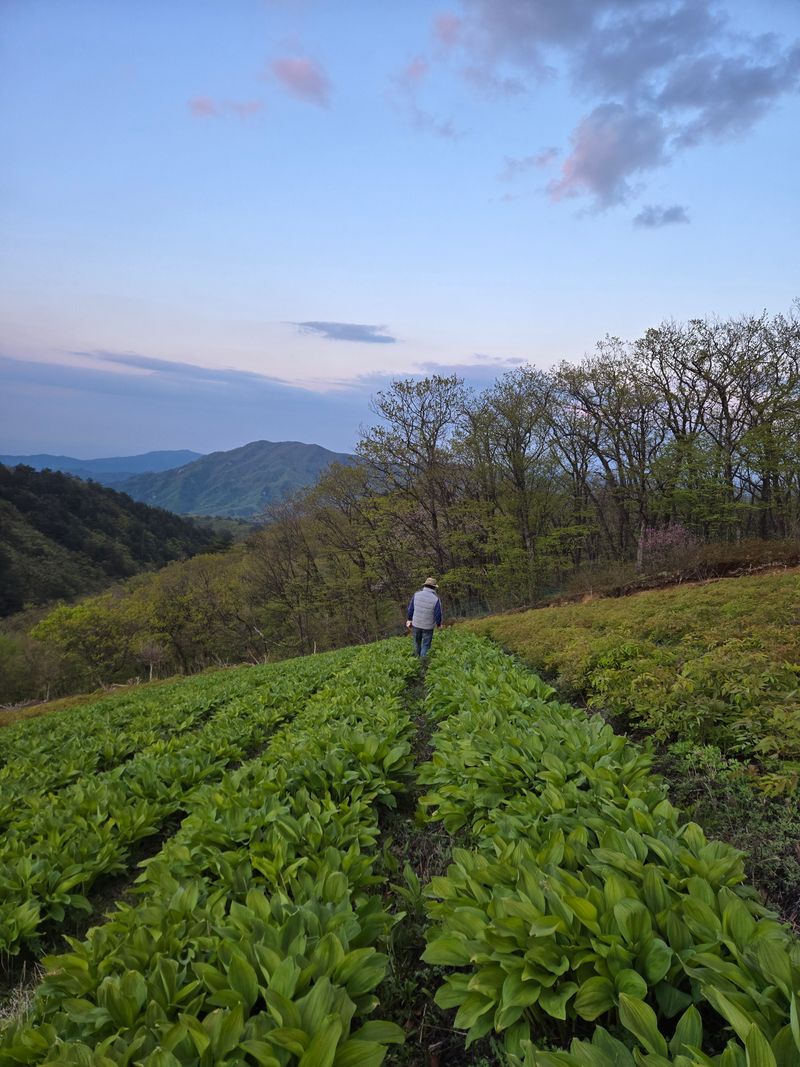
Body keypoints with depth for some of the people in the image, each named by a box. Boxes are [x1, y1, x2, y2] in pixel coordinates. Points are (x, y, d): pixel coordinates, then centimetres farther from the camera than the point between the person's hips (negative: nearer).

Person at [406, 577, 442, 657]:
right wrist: (439, 625, 5)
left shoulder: (416, 594, -11)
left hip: (416, 624, 4)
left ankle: (417, 656, 48)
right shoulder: (436, 599, -21)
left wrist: (409, 620, 12)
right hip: (428, 626, -4)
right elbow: (438, 615, -13)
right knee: (426, 645, 12)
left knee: (417, 641, 26)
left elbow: (410, 608, -2)